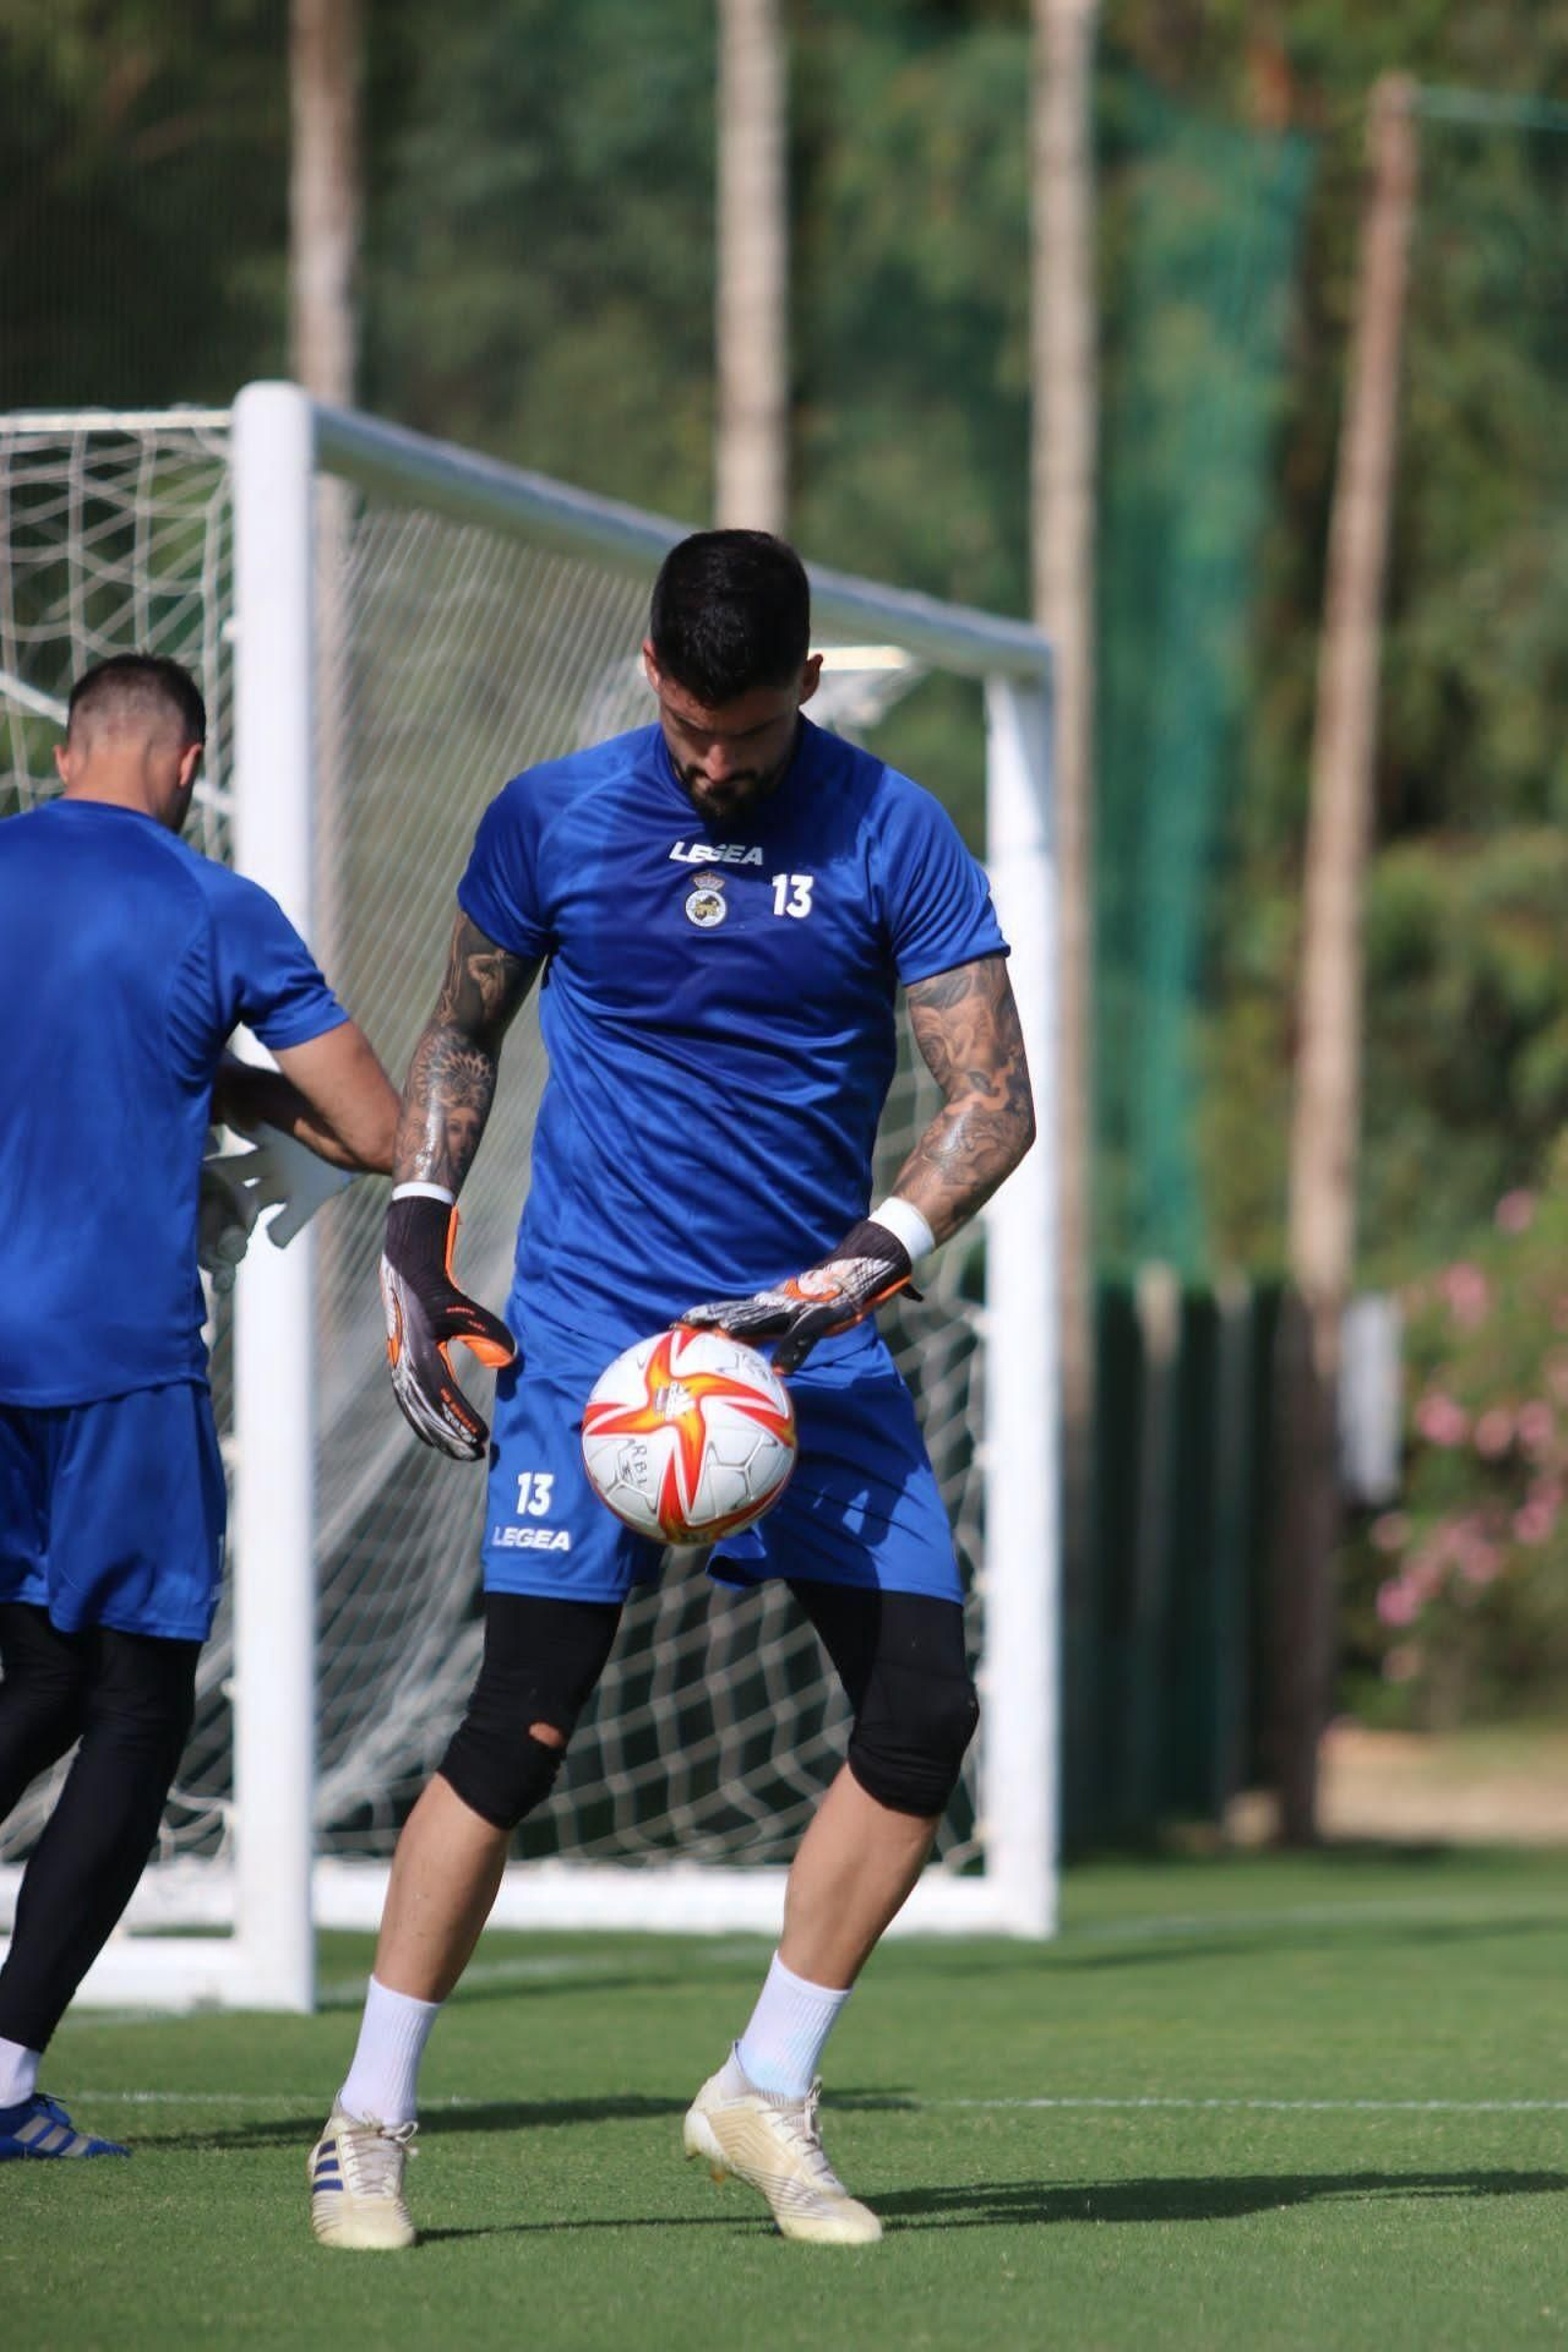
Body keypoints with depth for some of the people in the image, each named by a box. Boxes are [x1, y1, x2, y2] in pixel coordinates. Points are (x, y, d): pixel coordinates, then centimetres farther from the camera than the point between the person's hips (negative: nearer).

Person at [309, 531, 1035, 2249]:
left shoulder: (891, 836, -2)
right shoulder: (551, 819, 0)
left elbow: (991, 1100, -3)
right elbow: (461, 1029, 16)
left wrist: (863, 1268, -17)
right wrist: (414, 1236, 6)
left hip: (808, 1336, 2)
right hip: (590, 1332, -2)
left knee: (923, 1714, -7)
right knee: (521, 1728, -10)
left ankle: (766, 2096, 10)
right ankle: (368, 2121, 2)